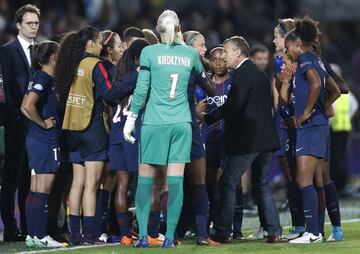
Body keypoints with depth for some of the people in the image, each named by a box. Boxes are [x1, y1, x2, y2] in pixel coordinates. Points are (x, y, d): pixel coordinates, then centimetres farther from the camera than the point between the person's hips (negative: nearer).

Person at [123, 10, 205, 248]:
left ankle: (143, 236, -1)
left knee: (145, 178, 3)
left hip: (154, 122, -2)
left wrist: (130, 119, 1)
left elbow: (141, 89, -5)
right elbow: (201, 73, 29)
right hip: (182, 123, 2)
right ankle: (169, 237, -2)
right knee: (175, 181, 0)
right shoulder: (190, 53, 7)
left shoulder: (149, 52, -1)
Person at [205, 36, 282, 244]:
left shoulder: (242, 73, -11)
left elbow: (233, 105, -19)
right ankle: (275, 232, 9)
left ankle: (223, 232, -4)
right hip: (266, 139, 9)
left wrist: (208, 117, -11)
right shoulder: (260, 74, 17)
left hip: (246, 140, -9)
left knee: (227, 184, -2)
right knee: (262, 185, 15)